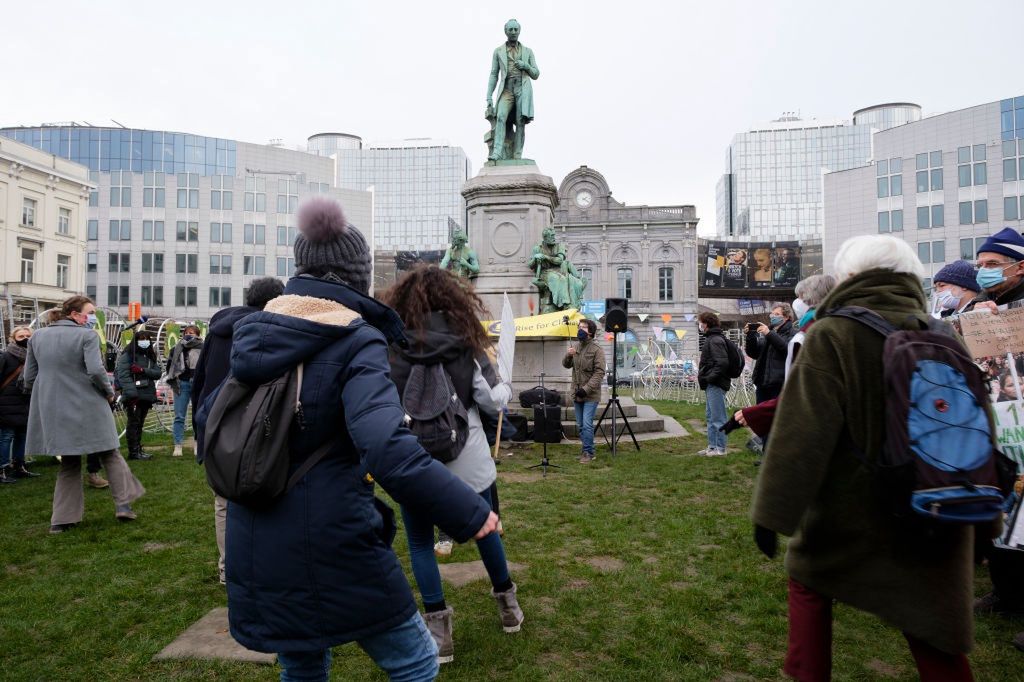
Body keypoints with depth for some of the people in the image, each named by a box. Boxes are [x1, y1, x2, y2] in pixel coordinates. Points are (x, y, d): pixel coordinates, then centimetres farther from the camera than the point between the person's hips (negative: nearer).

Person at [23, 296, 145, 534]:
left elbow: (29, 378, 10)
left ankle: (62, 519, 15)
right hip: (88, 410, -5)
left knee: (69, 464, 16)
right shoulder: (87, 335, -10)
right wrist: (109, 392, -3)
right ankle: (123, 504, 6)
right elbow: (96, 370, -20)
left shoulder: (38, 336, 8)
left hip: (54, 412, 5)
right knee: (110, 455, 11)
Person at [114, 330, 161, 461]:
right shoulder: (127, 355, -4)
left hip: (147, 395, 6)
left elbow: (157, 372, 5)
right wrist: (131, 393, -22)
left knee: (140, 424, 12)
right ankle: (133, 452, -3)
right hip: (133, 395, -6)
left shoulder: (151, 356, 16)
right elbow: (123, 374, -14)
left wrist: (142, 370, -13)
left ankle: (138, 449, 18)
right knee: (134, 422, -6)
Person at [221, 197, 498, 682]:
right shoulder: (355, 340, -16)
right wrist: (467, 512, -28)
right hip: (333, 548, -7)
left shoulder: (253, 334, 4)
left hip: (256, 551, 7)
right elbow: (386, 446, -31)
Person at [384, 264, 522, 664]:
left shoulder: (388, 347, -6)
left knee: (420, 542, 14)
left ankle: (438, 626, 14)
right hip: (466, 460, 2)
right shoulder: (465, 343, -4)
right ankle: (507, 604, 38)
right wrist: (504, 386, 17)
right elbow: (494, 402, -4)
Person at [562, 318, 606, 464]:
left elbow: (599, 373, -15)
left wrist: (586, 389, -21)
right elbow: (566, 365, 11)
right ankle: (589, 451, 24)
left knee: (587, 424, -10)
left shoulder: (597, 350, -11)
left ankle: (588, 453, 2)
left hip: (590, 395, -6)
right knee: (580, 425, 12)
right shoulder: (576, 348, 8)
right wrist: (568, 356, -11)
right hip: (577, 394, 7)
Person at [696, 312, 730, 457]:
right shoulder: (711, 339, 16)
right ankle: (712, 446, 24)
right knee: (710, 416, 16)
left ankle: (720, 448, 3)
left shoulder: (716, 340, -15)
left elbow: (722, 362, -24)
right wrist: (703, 376, 12)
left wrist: (710, 377, -19)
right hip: (711, 385, 11)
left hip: (716, 385, -11)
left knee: (717, 417, -4)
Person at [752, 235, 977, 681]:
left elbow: (802, 431, -22)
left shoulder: (832, 336, -15)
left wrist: (773, 512, -19)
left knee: (809, 580, 19)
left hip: (852, 511, -4)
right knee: (933, 627, 15)